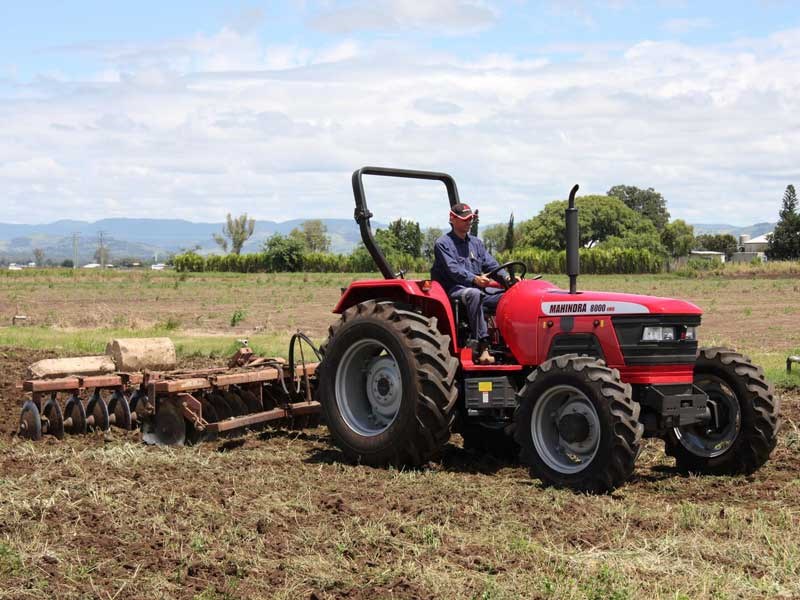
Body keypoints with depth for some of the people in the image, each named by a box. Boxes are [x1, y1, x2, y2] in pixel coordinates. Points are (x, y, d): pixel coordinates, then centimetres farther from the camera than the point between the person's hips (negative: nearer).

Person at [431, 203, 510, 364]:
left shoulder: (476, 243, 22)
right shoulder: (443, 244, -1)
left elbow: (491, 264, 12)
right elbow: (453, 269, -16)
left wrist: (507, 277, -8)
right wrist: (474, 279, -33)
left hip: (478, 288, 6)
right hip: (454, 289, -6)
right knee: (474, 294, -40)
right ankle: (482, 347, -44)